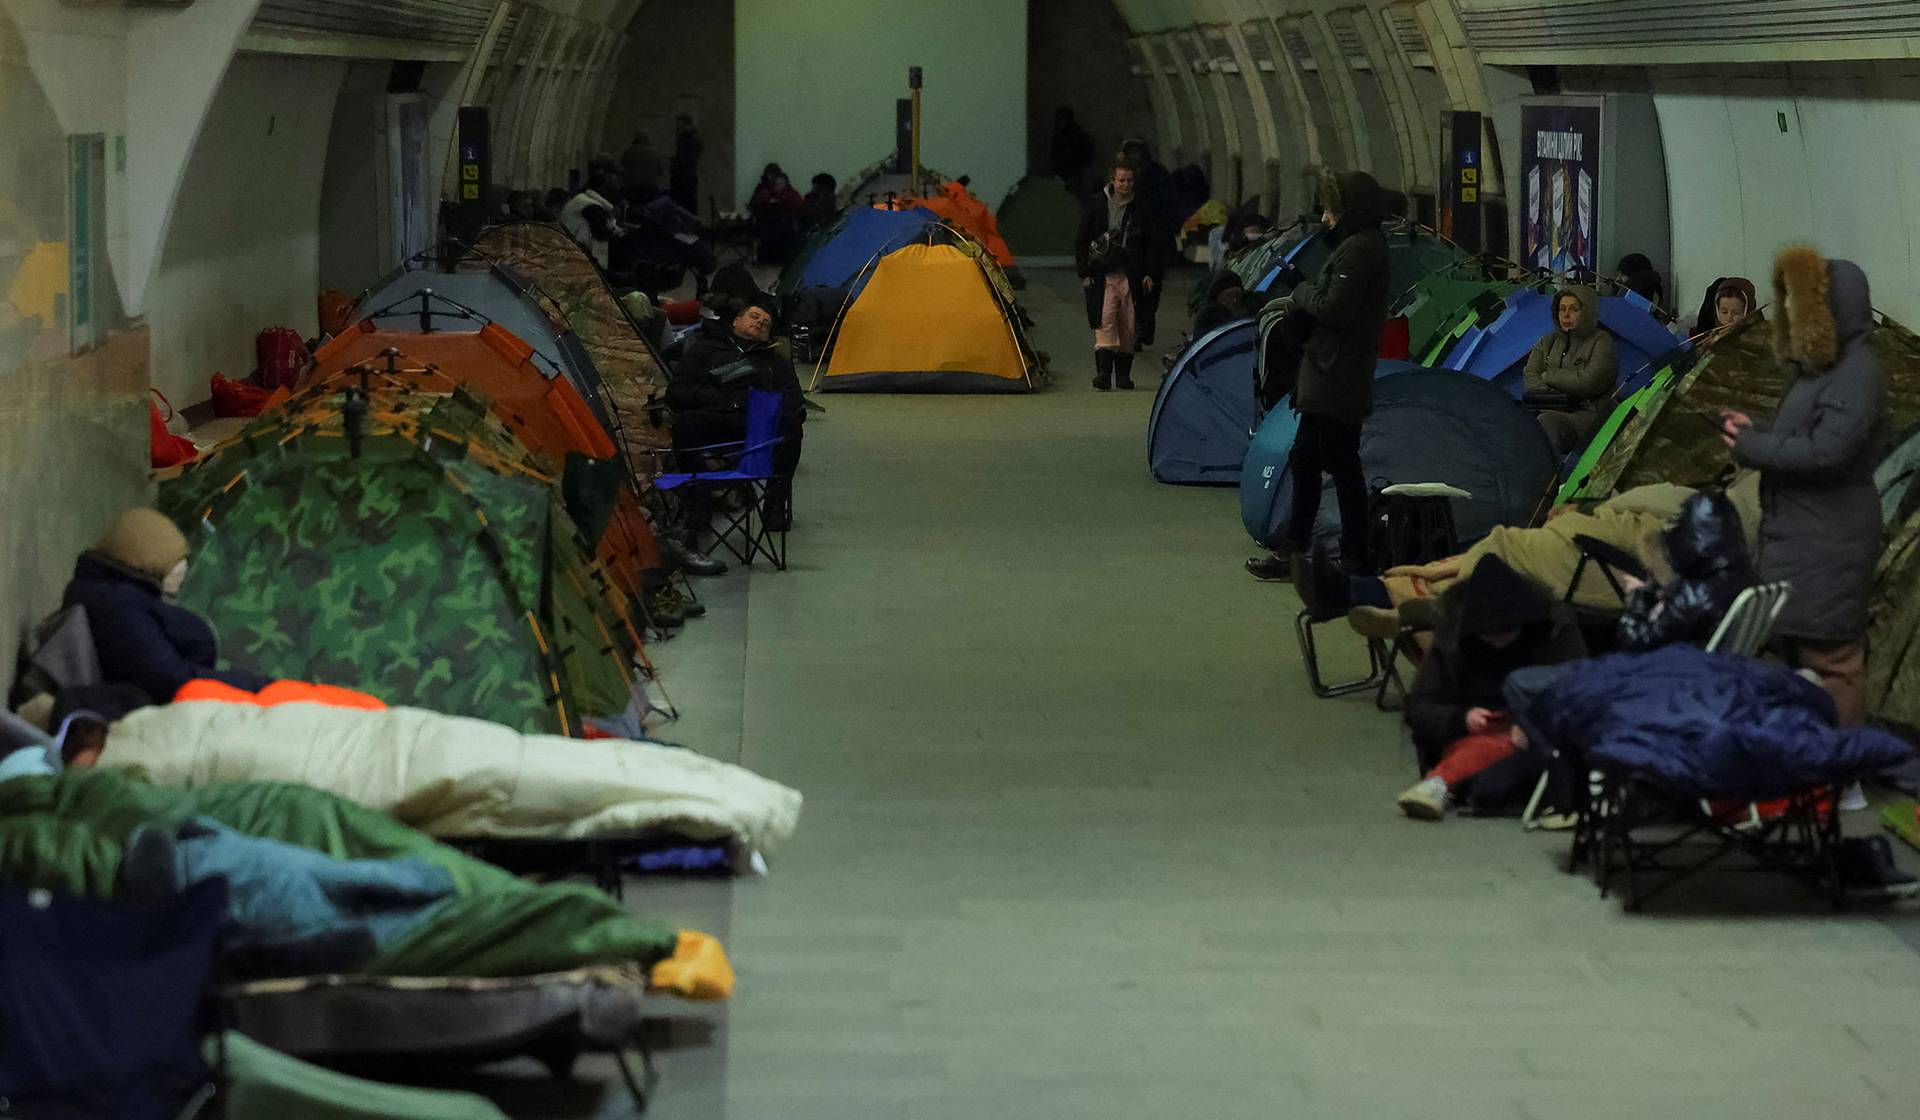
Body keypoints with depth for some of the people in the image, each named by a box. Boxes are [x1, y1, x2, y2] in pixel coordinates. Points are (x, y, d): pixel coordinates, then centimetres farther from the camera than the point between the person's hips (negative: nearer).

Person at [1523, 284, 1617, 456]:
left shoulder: (1601, 342, 6)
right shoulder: (1548, 342, 23)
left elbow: (1588, 382, -8)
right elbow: (1530, 379, 11)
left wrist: (1548, 376, 2)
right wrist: (1556, 397, -9)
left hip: (1585, 414, -4)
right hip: (1548, 410, 5)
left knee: (1548, 423, -38)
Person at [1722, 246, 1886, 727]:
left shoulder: (1856, 372, -18)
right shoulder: (1820, 365, 14)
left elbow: (1825, 451, -26)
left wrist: (1752, 448, -15)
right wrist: (1755, 431, 5)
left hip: (1828, 542, -10)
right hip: (1797, 534, 11)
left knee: (1829, 659, -8)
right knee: (1797, 650, 17)